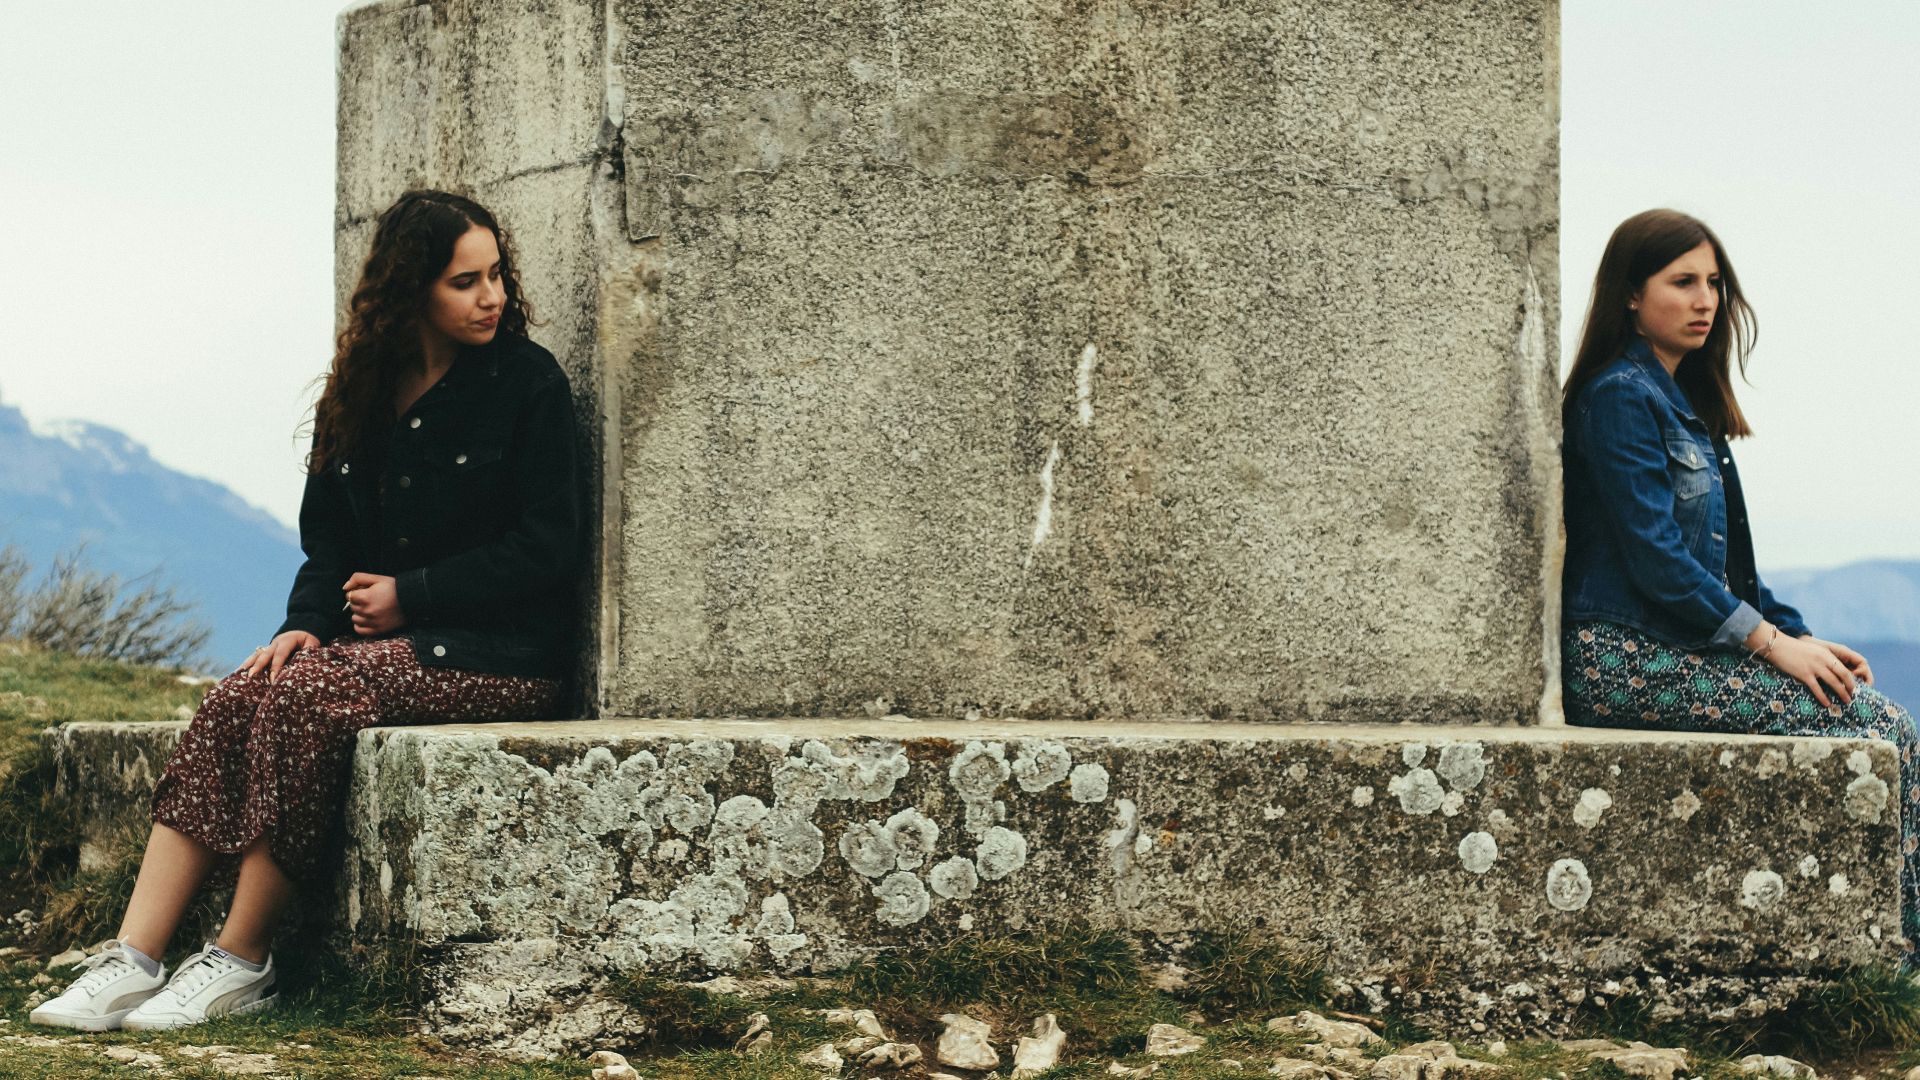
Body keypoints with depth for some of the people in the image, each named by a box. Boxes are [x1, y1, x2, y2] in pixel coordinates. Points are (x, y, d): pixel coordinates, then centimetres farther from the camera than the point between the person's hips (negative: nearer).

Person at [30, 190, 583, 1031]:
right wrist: (308, 623, -6)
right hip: (382, 641, 6)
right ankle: (134, 958, -28)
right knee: (236, 700, -21)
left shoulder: (529, 384, -3)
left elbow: (545, 550, -8)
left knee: (309, 696, -29)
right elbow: (329, 543, 15)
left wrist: (406, 596, -9)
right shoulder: (362, 394, 13)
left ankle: (243, 962, -21)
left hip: (497, 655, -6)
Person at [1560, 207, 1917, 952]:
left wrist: (1797, 636, 7)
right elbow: (1654, 557, -17)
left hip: (1674, 649, 9)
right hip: (1626, 660, -9)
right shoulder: (1622, 396, -9)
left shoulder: (1682, 401, 20)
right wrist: (1771, 642, -17)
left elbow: (1726, 563, 21)